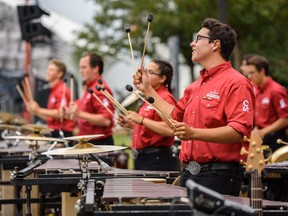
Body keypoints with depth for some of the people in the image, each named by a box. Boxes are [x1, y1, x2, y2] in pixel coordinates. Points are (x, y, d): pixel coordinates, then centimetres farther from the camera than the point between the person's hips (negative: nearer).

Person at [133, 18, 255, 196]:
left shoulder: (236, 83, -10)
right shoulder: (196, 86, 20)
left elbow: (239, 131, -20)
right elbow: (175, 116, 29)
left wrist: (194, 133, -29)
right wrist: (147, 89, 28)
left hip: (218, 175, -8)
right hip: (189, 173, 8)